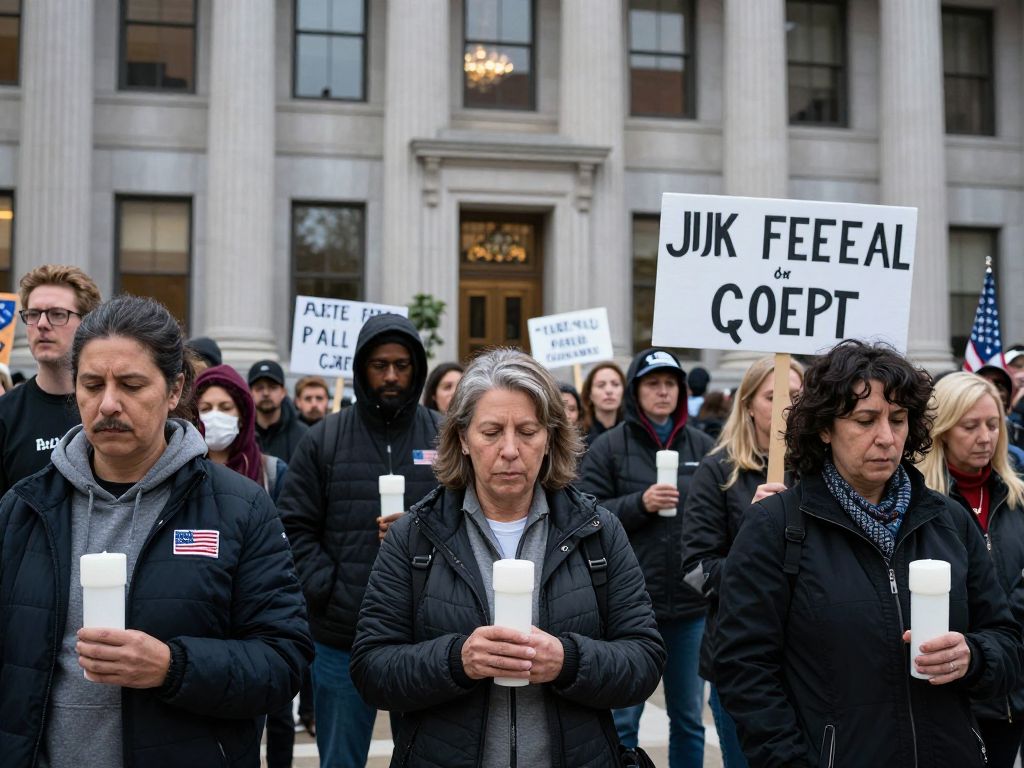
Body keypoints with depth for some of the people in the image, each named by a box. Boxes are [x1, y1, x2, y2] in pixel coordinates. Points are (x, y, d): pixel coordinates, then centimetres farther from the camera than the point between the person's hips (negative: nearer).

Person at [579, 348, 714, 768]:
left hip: (692, 604, 3)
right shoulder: (608, 447, -1)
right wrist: (639, 504, -18)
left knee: (689, 718, 14)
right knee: (622, 719, 7)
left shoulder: (703, 446, 7)